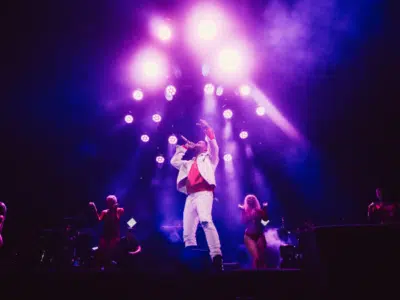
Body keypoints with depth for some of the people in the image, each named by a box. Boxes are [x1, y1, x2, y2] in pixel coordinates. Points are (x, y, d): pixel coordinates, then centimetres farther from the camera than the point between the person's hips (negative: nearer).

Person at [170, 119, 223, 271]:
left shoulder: (208, 158, 22)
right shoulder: (189, 163, 37)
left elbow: (214, 147, 3)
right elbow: (174, 161, 35)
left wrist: (208, 131, -8)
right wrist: (185, 146, 34)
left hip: (203, 193, -7)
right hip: (190, 197, 7)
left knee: (206, 221, -33)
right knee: (188, 232, -6)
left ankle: (216, 257, -44)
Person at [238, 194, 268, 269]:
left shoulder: (259, 210, 7)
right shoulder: (245, 211, 4)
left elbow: (265, 219, -6)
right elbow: (244, 221, -13)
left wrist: (264, 209, -11)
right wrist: (243, 211, -16)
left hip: (259, 235, 2)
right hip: (249, 236, -2)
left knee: (262, 258, -1)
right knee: (256, 258, -14)